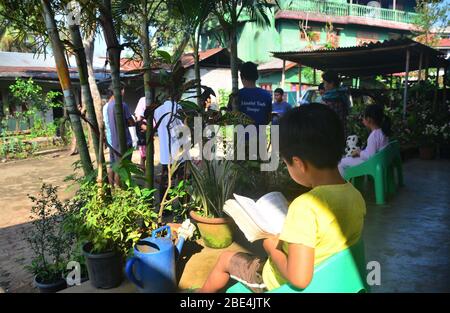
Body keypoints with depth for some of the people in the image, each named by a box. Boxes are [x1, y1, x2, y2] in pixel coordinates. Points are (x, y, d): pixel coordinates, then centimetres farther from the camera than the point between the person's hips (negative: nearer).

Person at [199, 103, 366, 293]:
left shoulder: (306, 206, -35)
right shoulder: (356, 196, -11)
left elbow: (299, 279, -35)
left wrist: (273, 248, -17)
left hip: (282, 283, -6)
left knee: (225, 259, 15)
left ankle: (204, 291, 45)